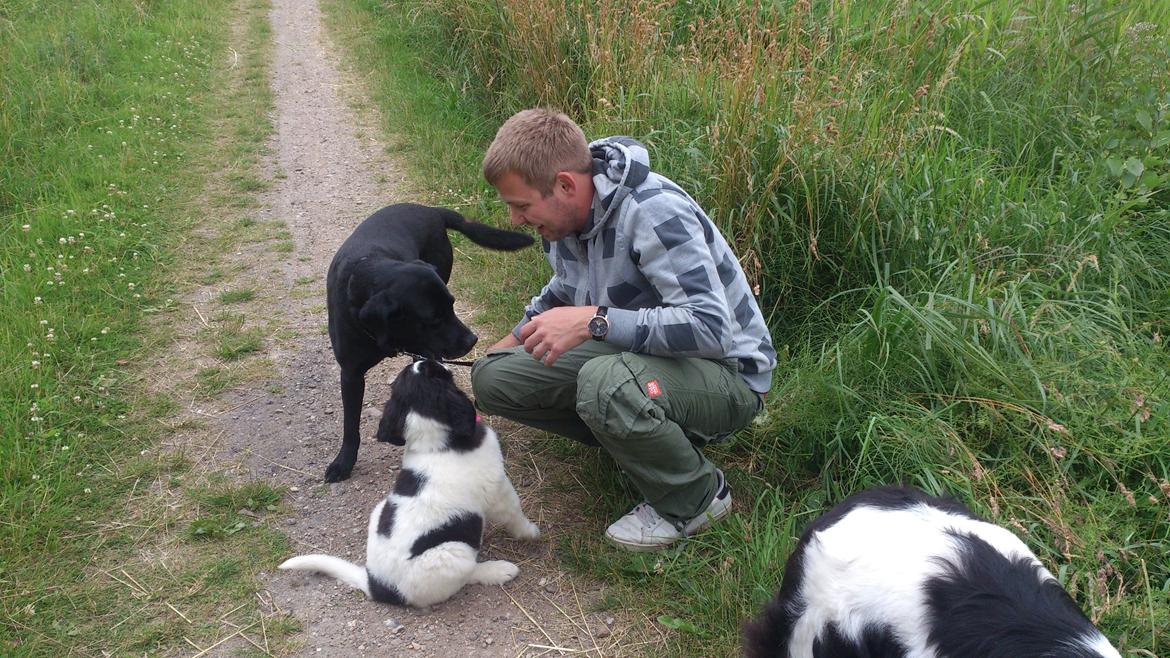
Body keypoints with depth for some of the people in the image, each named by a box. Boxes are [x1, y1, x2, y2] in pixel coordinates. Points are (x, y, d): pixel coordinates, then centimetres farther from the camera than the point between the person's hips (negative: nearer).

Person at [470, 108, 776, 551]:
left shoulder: (655, 212, -27)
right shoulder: (565, 215, -1)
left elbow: (712, 328, -35)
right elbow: (563, 292, 20)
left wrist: (594, 320, -37)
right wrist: (503, 347, 11)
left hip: (727, 374, -8)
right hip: (630, 354, 8)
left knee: (605, 381, -40)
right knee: (494, 376, -5)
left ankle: (697, 498, -11)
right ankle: (638, 438, 6)